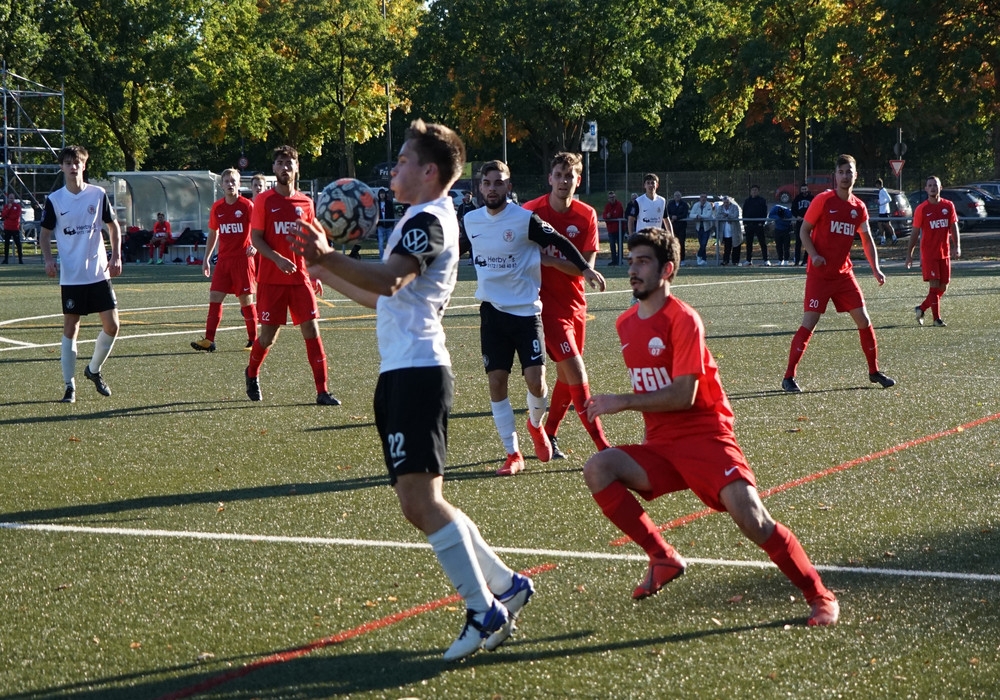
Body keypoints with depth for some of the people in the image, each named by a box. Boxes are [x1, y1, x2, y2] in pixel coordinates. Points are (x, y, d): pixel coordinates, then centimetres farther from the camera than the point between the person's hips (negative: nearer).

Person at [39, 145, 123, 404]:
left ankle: (94, 370, 22)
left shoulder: (98, 195, 1)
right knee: (70, 328, 2)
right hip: (70, 276, -1)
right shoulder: (54, 200, -1)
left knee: (112, 325, -2)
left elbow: (113, 226, 11)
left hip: (99, 273, 1)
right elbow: (45, 234, 6)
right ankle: (69, 386, 8)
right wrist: (48, 260, -11)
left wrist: (116, 257, 0)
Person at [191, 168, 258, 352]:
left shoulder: (247, 205, -6)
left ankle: (253, 340, 11)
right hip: (223, 260, 4)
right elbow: (213, 234, 17)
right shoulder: (217, 208, 8)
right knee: (214, 298, -3)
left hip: (242, 259, -4)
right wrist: (206, 259, 14)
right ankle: (209, 340, -4)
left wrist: (254, 246, -26)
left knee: (246, 301, 0)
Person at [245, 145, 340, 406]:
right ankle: (252, 373, 32)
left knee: (311, 330, -6)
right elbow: (255, 238, -5)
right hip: (271, 279, -3)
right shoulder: (264, 200, -2)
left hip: (300, 278, 3)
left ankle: (322, 391, -4)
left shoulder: (305, 202, 8)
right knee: (269, 334, 2)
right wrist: (278, 259, -20)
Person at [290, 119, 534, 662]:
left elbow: (389, 279, -28)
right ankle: (505, 586, 19)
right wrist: (327, 273, 30)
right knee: (420, 504, 12)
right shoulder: (420, 219, 23)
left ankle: (484, 612, -12)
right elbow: (382, 297, 31)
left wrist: (328, 256, -40)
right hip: (400, 372, 11)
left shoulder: (429, 219, -10)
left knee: (420, 499, -15)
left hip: (417, 371, -11)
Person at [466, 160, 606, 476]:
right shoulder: (470, 221, 4)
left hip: (526, 309, -4)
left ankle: (536, 424, 23)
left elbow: (560, 243, -5)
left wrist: (585, 268, -12)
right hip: (492, 311, 4)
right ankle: (513, 454, 8)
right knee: (497, 381, -1)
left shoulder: (525, 219, -10)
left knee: (536, 380, -11)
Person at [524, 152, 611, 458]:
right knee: (575, 369, -14)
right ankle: (601, 444, -12)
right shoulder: (531, 211, -8)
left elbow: (586, 267, -6)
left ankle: (549, 436, 29)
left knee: (566, 374, 11)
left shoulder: (586, 215, -1)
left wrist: (552, 260, -21)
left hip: (574, 303, 5)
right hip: (546, 303, -5)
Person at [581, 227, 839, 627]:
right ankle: (663, 559, -8)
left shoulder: (683, 320, -12)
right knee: (598, 469, -19)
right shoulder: (626, 324, 10)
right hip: (660, 447, 6)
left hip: (704, 438, -6)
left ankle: (819, 596, -4)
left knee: (751, 519, -21)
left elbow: (682, 395, -19)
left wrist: (623, 402, -19)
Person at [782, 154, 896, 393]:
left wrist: (875, 268, 5)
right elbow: (804, 230, -3)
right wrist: (813, 255, -18)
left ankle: (874, 371, 19)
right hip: (819, 273, -5)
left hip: (844, 274, 5)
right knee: (809, 322, -10)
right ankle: (788, 377, -6)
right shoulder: (823, 201, -8)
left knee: (863, 319, 4)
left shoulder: (858, 208, 7)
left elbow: (867, 240, 16)